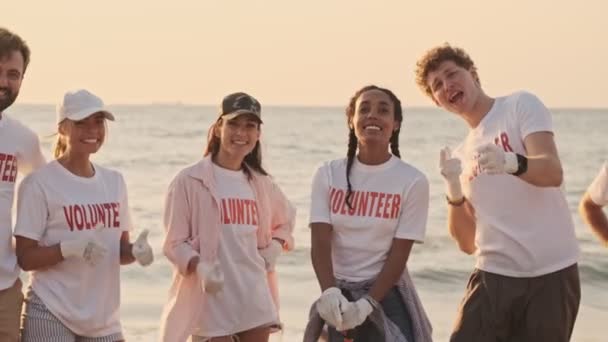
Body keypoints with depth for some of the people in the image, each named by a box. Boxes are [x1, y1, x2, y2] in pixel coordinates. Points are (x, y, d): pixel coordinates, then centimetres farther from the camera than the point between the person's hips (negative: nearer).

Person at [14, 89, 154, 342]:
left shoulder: (114, 181, 10)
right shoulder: (40, 184, -9)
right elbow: (25, 257, -10)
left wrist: (136, 251, -8)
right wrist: (68, 248, -27)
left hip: (104, 317, 6)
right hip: (50, 316, -6)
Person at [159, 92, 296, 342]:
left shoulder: (261, 183, 11)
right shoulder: (189, 180, -6)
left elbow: (286, 219, 29)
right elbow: (174, 243, -7)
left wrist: (275, 247, 9)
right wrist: (200, 267, -26)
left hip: (255, 302, 5)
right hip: (210, 304, -5)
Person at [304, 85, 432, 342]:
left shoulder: (412, 181, -5)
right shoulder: (328, 174, 1)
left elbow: (399, 253, -7)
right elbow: (320, 242, -7)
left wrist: (367, 303, -19)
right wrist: (329, 292, -24)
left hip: (387, 295, -2)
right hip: (338, 295, 2)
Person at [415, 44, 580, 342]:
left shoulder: (521, 105, 0)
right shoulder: (461, 156, 14)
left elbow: (553, 172, -16)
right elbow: (468, 244, 10)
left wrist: (512, 163, -36)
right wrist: (454, 191, -6)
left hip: (551, 274, -4)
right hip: (494, 277, 4)